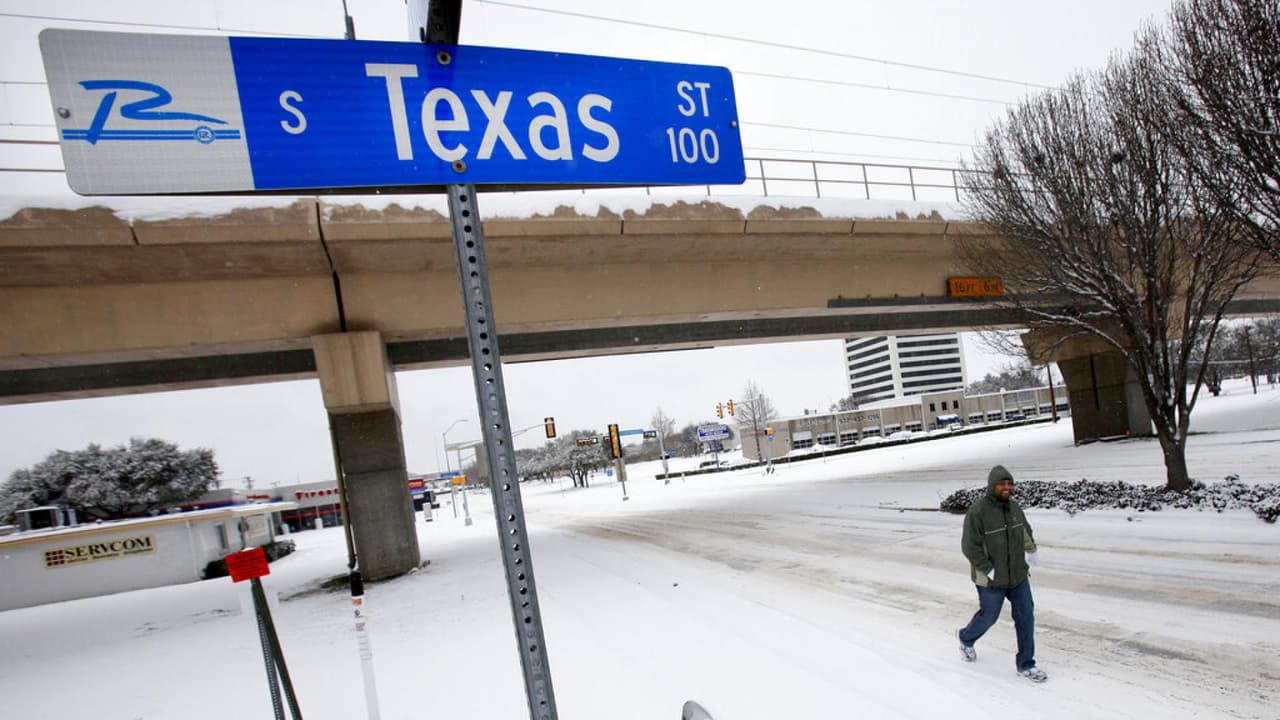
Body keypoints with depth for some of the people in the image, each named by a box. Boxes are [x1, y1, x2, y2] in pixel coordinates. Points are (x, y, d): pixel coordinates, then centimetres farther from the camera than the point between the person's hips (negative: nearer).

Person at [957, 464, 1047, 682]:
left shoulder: (1014, 507, -1)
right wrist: (990, 571, -20)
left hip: (1018, 574, 6)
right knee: (989, 616, 11)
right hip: (991, 579, -6)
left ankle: (1025, 664, 19)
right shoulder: (978, 511, -23)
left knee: (1025, 615, 6)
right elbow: (970, 547, -21)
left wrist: (1031, 551, 6)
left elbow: (1026, 532, 18)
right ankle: (966, 638, 41)